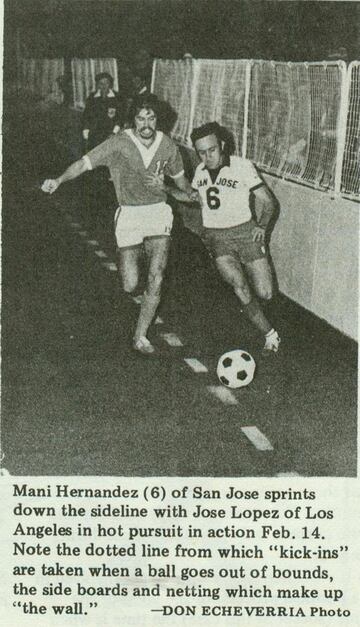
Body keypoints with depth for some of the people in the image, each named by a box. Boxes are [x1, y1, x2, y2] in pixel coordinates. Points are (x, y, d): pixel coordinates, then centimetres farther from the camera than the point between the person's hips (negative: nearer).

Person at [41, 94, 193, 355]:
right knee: (130, 285, -3)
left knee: (156, 279, -11)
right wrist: (59, 180, -32)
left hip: (159, 213, 2)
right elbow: (85, 163, -17)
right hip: (129, 214, -2)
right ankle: (135, 256, 36)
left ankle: (141, 337, 7)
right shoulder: (119, 143, -12)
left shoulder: (168, 145, 0)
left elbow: (180, 179, 18)